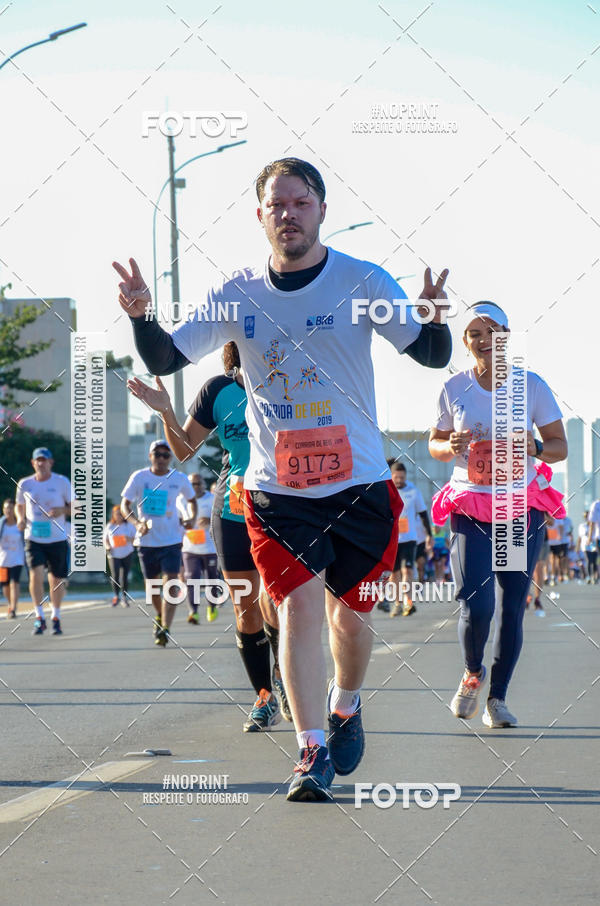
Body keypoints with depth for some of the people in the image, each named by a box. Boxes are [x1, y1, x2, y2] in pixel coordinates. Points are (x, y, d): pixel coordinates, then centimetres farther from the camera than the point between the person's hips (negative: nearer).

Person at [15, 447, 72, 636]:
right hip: (33, 539, 0)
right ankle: (39, 618, -5)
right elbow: (20, 506, 19)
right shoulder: (25, 484, 4)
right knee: (36, 575, -18)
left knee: (56, 581, 6)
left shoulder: (62, 482, -2)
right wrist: (20, 519, -2)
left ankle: (56, 618, 27)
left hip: (57, 539, 0)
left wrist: (62, 510, -19)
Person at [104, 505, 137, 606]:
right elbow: (105, 539, 13)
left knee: (124, 577, 0)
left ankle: (124, 598, 15)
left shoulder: (128, 525, 1)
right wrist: (107, 546, -8)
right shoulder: (109, 527, 3)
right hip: (114, 555, 0)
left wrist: (130, 539, -18)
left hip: (127, 554, 0)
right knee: (115, 576, -13)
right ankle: (116, 596, 10)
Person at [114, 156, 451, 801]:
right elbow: (165, 360, 2)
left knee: (350, 613, 10)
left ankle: (345, 706, 39)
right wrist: (140, 317, -19)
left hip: (358, 482, 0)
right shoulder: (237, 294, 0)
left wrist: (436, 321, -29)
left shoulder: (362, 282, -6)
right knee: (299, 605, -12)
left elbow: (432, 355, -6)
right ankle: (312, 752, -6)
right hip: (275, 487, 0)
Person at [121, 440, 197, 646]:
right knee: (152, 584, 13)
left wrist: (192, 517, -3)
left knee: (170, 583, -15)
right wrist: (137, 523, -21)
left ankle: (165, 629, -19)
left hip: (171, 540, -1)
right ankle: (160, 616, 41)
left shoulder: (179, 479, 0)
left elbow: (191, 500, 17)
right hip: (146, 541, 1)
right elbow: (125, 505, -3)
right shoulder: (139, 477, -4)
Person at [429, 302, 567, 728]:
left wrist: (532, 447, -17)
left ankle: (498, 697, 16)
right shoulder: (455, 389, 2)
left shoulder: (532, 386, -1)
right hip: (470, 508, 0)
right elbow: (435, 445, 13)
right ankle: (472, 673, 17)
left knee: (512, 605, 1)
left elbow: (560, 448, 4)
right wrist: (452, 446, -10)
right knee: (475, 606, -13)